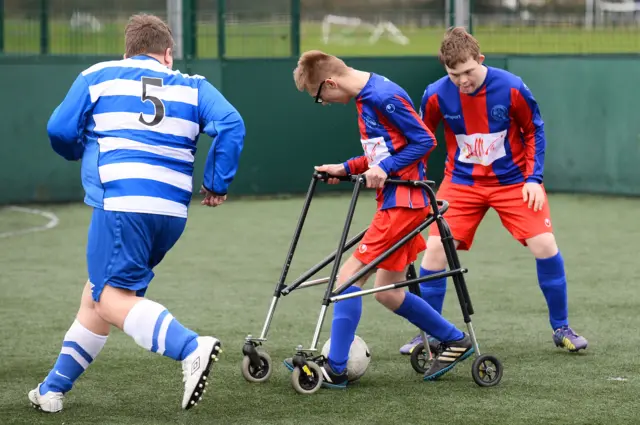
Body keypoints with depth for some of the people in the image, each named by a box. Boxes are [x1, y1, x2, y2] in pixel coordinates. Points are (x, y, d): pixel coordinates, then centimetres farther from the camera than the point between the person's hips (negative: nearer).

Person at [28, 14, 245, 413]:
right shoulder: (192, 86, 16)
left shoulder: (98, 77, 11)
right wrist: (218, 184, 9)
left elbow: (60, 130, 6)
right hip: (173, 212, 5)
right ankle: (54, 388, 25)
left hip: (121, 203, -5)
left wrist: (80, 151, 28)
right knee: (98, 293, 18)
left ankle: (191, 348, -34)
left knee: (112, 298, -10)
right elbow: (231, 125, 1)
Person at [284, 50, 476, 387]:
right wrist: (346, 168, 12)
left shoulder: (384, 97, -17)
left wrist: (385, 168, -21)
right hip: (392, 200, 10)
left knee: (349, 276, -10)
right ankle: (456, 341, 26)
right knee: (388, 294, 13)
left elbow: (424, 140, -17)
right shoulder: (366, 97, 13)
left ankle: (334, 369, -7)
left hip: (402, 202, -10)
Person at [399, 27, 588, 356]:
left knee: (544, 246, -12)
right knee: (435, 249, -11)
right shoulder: (436, 95, -15)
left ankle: (561, 329, 7)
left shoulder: (511, 88, -19)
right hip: (461, 182, 1)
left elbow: (534, 131, -2)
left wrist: (534, 178, -9)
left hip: (513, 180, -1)